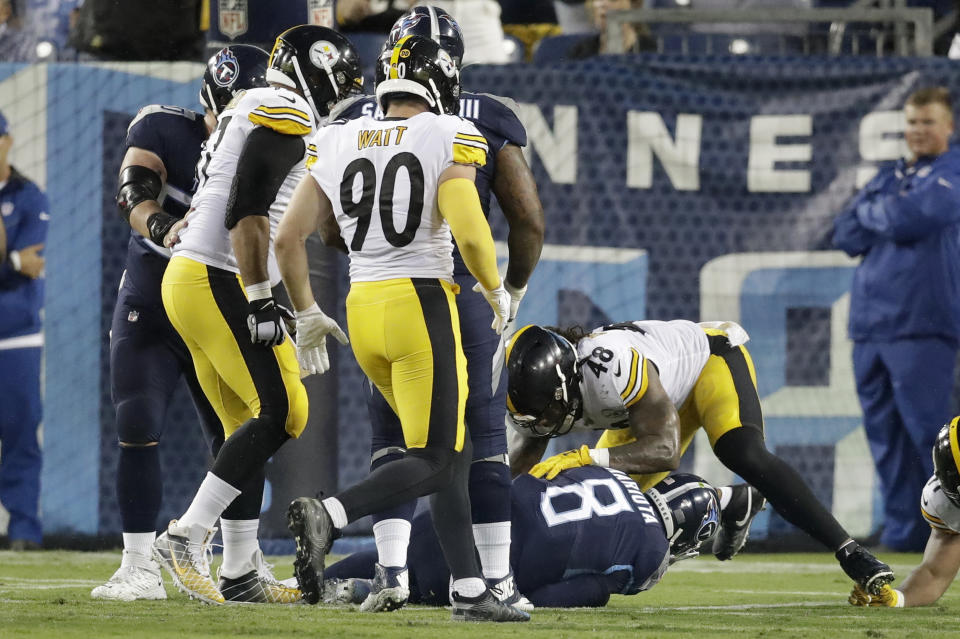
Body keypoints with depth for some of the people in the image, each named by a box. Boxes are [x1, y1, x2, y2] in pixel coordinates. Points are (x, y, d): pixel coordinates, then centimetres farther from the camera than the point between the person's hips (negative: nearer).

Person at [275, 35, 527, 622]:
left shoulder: (339, 145, 10)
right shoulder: (447, 141, -5)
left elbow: (289, 237, 9)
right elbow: (470, 233, -18)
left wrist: (306, 314, 21)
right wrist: (497, 292, 1)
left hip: (362, 309, 7)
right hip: (422, 304, -6)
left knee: (453, 449, 15)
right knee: (435, 462, -3)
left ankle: (471, 591, 9)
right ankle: (329, 516, -25)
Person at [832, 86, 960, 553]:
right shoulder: (889, 178, 22)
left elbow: (912, 217, -15)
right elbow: (846, 235, 13)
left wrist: (870, 212, 4)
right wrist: (889, 217, -3)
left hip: (921, 324, -7)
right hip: (869, 322, 7)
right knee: (885, 433, 4)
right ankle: (903, 528, 7)